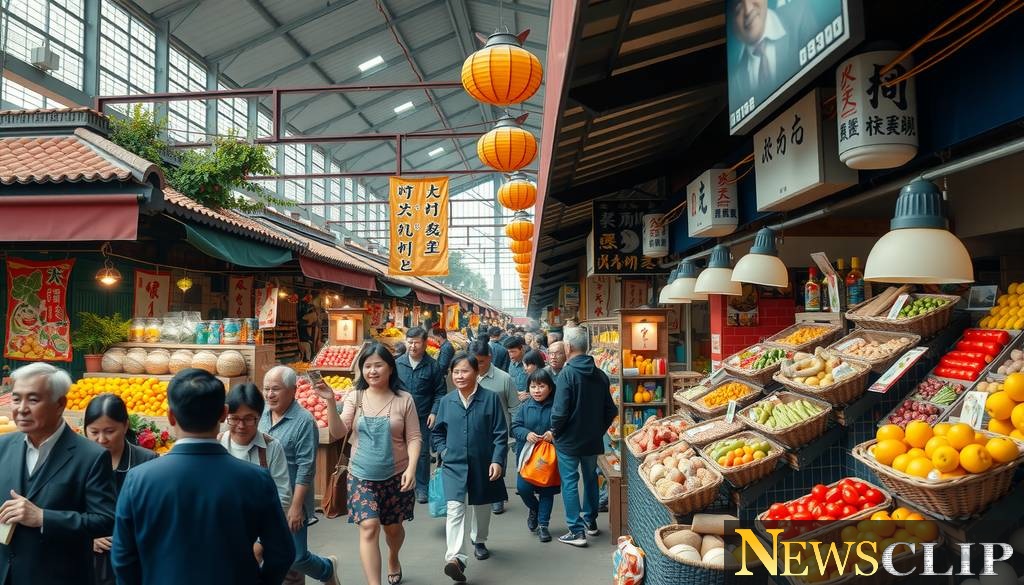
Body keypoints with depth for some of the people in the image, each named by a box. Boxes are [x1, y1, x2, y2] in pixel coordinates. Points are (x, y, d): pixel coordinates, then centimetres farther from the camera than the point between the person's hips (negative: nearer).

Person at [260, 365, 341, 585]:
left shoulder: (304, 421, -18)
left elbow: (306, 468, -19)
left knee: (296, 557, 2)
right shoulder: (263, 415, 3)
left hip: (290, 502, -6)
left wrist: (296, 506, -19)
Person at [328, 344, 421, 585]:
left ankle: (393, 559, 49)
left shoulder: (404, 400, -7)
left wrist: (411, 468, -18)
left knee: (393, 526, 17)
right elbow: (340, 431, -12)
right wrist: (331, 402, -25)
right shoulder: (355, 397, -2)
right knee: (369, 526, -12)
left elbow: (414, 438, -5)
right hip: (362, 475, 0)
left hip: (396, 475, 0)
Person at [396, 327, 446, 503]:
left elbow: (440, 392, -1)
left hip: (423, 418, -2)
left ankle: (422, 488, 19)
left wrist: (434, 412, -11)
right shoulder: (398, 363, 2)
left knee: (422, 452, 7)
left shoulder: (433, 366, -5)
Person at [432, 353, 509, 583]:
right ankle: (456, 558, -20)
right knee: (455, 509, -14)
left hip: (483, 465, 0)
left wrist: (497, 460, -14)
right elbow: (436, 432, 13)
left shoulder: (490, 398, -8)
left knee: (481, 507, 19)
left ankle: (479, 541, 44)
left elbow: (500, 434, -7)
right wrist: (443, 451, 0)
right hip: (454, 465, 0)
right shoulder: (446, 401, 0)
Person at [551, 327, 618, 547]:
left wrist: (554, 430, -7)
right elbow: (610, 410, 6)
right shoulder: (600, 375, 1)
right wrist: (598, 429, 16)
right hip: (593, 439, 6)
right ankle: (591, 522, 33)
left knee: (569, 482, 4)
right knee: (590, 477, 20)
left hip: (569, 440, -6)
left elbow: (560, 411, -23)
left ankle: (577, 531, 6)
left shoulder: (567, 374, -19)